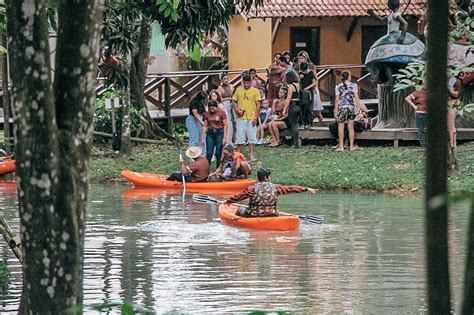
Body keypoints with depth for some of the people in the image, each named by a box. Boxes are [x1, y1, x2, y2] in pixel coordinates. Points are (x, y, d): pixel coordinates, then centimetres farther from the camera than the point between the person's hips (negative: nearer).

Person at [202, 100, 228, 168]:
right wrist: (203, 138, 3)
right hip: (210, 134, 3)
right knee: (209, 153, -2)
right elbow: (205, 126, 8)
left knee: (218, 153, -1)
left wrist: (224, 138, -11)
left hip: (219, 133, -3)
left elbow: (225, 126, -6)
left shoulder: (222, 113, -6)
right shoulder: (207, 114, 4)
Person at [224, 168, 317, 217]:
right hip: (272, 216, 2)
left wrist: (228, 201, 25)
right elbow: (291, 189, 4)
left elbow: (238, 197, 5)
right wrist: (307, 189, 13)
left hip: (255, 216, -2)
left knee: (240, 209, 22)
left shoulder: (252, 189, -6)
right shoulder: (275, 187, -2)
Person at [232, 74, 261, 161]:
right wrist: (237, 110, -6)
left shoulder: (255, 91, -1)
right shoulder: (239, 90, 7)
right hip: (241, 118, 2)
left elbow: (258, 105, -3)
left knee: (251, 138, 1)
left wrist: (255, 118, -9)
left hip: (251, 118, -2)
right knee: (240, 138, 7)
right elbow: (234, 101, 14)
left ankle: (252, 155, 5)